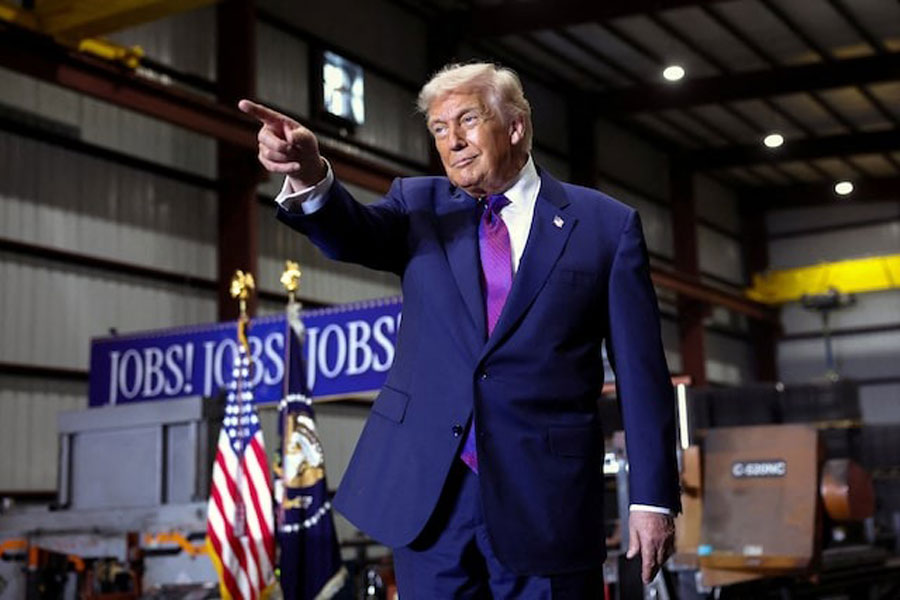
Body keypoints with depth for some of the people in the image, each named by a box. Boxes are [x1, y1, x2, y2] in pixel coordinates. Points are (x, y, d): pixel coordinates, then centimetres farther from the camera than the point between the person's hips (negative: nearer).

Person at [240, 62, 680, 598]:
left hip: (546, 499, -2)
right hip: (428, 493, 2)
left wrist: (654, 498, -3)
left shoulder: (607, 225, 2)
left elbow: (640, 372, 0)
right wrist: (310, 176, -34)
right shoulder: (421, 206, 9)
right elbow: (353, 234, -12)